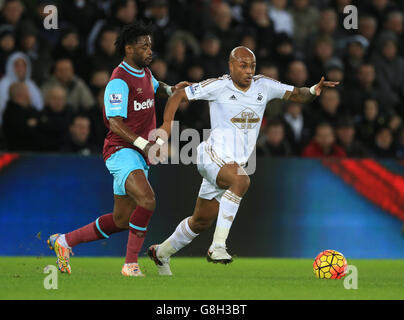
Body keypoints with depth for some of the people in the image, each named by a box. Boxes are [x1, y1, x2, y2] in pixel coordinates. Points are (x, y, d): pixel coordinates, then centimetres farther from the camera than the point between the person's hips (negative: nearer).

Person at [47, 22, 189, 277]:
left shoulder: (145, 73, 14)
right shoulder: (119, 81, -14)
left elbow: (156, 88, 39)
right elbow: (115, 123, -21)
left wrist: (172, 90, 17)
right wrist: (144, 144, -30)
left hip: (138, 155, 9)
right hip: (121, 151, -9)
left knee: (122, 220, 11)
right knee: (146, 200, -30)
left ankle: (64, 241, 26)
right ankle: (131, 264, -21)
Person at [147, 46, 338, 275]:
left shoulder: (263, 86, 4)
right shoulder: (218, 86, -9)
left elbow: (297, 95, 7)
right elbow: (179, 96, -3)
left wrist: (314, 91, -15)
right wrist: (167, 125, -17)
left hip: (236, 163, 7)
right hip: (214, 155, -6)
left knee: (201, 222, 16)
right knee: (241, 180, -37)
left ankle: (162, 252, 39)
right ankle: (218, 246, -36)